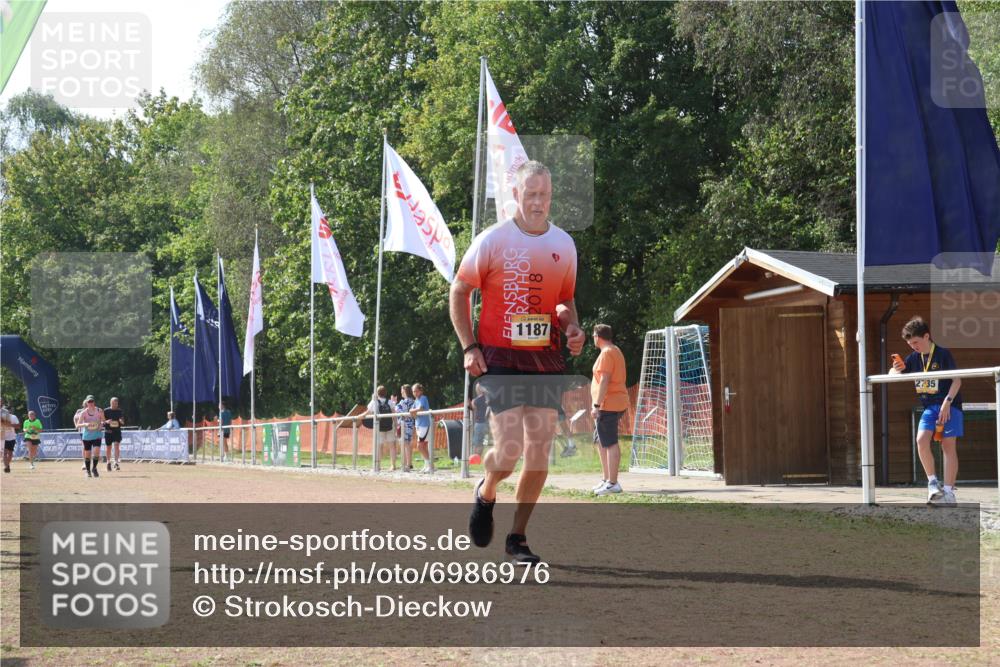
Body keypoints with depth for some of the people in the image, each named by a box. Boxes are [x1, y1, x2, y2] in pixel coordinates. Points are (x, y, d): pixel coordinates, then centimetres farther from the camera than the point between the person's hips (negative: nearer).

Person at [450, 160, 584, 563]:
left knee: (539, 455, 1)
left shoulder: (564, 244, 9)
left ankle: (517, 539, 14)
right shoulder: (492, 241, -4)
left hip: (546, 361, 4)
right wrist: (469, 347, -6)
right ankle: (485, 493, 21)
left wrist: (572, 327, 1)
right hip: (500, 359, -4)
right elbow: (459, 292, 3)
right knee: (509, 450, -14)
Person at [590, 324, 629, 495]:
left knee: (610, 444, -11)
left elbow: (604, 381, -20)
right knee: (601, 442, 18)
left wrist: (597, 405, -21)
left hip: (608, 405, -11)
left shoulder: (607, 353, -12)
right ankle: (606, 480, 23)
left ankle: (613, 483, -13)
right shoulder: (616, 351, 19)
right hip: (617, 404, 11)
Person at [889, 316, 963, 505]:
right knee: (921, 440, -17)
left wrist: (947, 401, -20)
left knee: (948, 446, -4)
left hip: (949, 406, -5)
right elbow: (892, 376, 11)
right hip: (929, 407, 5)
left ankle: (949, 491, -3)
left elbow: (957, 380, -10)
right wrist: (896, 369, -12)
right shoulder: (914, 358, 7)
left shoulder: (943, 354, -9)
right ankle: (933, 482, -6)